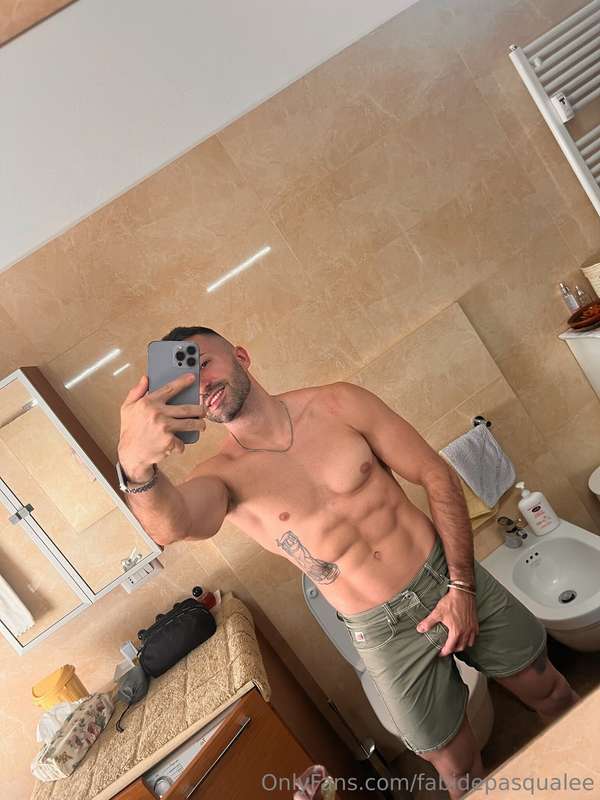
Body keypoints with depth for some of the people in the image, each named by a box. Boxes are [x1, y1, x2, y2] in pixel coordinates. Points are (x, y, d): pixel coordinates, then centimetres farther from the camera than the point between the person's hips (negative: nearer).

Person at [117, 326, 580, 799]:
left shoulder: (337, 403, -9)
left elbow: (438, 476, -7)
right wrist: (136, 463, -57)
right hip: (384, 631, -1)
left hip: (450, 578, 2)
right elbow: (169, 525, -35)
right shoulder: (223, 475, -12)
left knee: (548, 692, 21)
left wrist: (461, 585, -11)